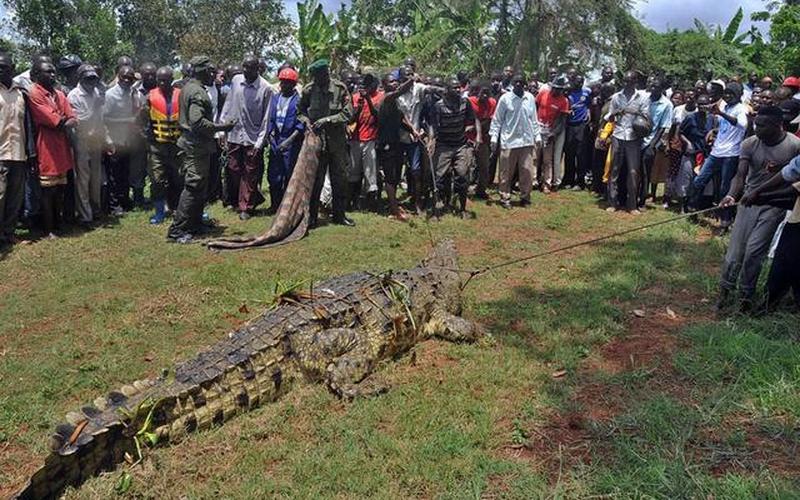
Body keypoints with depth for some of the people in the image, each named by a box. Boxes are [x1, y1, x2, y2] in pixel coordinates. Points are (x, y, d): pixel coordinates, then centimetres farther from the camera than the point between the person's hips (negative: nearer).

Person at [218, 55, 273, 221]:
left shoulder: (265, 88, -9)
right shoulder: (236, 80, 2)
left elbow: (266, 118, -7)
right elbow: (228, 105, 10)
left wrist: (260, 142, -10)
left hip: (253, 138, -3)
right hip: (234, 134, 3)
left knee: (250, 175, 3)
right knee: (233, 171, 9)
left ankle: (246, 207, 13)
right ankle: (236, 201, 27)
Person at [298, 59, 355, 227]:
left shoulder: (340, 88, -6)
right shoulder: (309, 90, -3)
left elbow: (348, 112, -8)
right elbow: (300, 110, 10)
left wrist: (327, 120, -17)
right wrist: (306, 121, -9)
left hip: (337, 140, 0)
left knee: (340, 178, 9)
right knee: (315, 179, 3)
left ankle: (339, 214, 22)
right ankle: (312, 216, 12)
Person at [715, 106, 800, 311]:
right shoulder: (750, 144, -5)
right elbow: (740, 175, -12)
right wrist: (732, 195, -30)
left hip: (774, 204, -2)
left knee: (754, 251, -8)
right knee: (736, 249, 1)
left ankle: (746, 294, 9)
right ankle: (726, 289, 16)